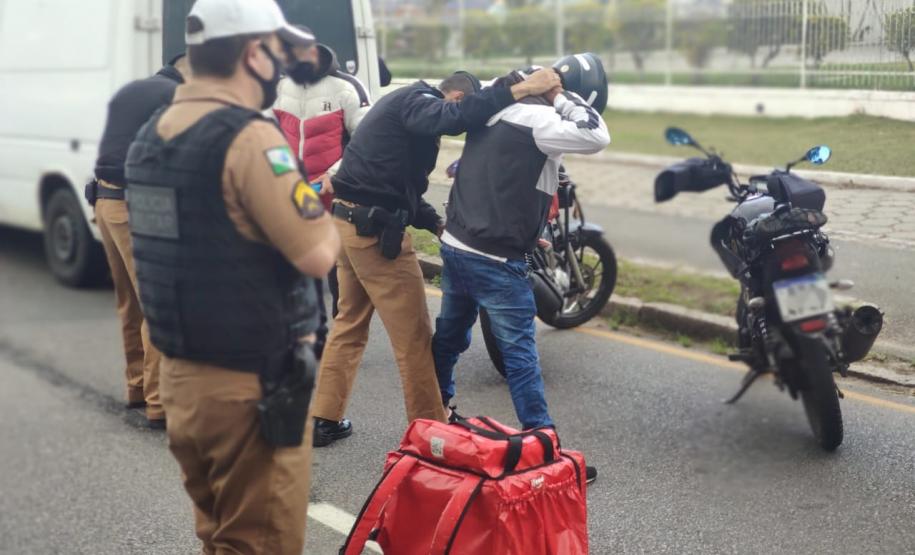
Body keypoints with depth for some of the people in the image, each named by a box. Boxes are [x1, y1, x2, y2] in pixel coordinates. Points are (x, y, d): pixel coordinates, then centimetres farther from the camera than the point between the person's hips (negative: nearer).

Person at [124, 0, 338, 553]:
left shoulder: (152, 135, 9)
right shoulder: (249, 137, -18)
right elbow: (317, 255, -21)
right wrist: (327, 216, 0)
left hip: (180, 373, 9)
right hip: (252, 384, -9)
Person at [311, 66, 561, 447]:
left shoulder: (404, 106, 21)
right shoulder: (416, 100, -9)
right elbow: (456, 116, -35)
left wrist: (440, 226, 9)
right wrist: (521, 89, -34)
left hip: (348, 222, 10)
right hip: (375, 230, -10)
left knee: (349, 325, 19)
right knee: (414, 338, -1)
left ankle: (325, 421, 24)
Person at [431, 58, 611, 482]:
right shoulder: (537, 119, -16)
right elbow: (597, 137, -25)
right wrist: (561, 97, -12)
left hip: (455, 246, 8)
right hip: (496, 260, -8)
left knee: (449, 336, 23)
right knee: (520, 355, -4)